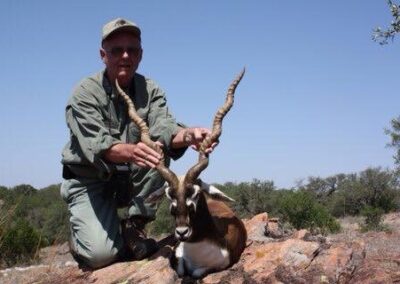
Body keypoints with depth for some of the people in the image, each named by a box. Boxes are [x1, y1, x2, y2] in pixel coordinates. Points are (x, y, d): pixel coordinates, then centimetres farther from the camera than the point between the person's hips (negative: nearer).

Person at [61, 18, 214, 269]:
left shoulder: (150, 90, -5)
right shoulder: (85, 93, -16)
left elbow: (162, 126, -24)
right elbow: (96, 145, -30)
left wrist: (188, 135, -49)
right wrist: (129, 152, -52)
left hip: (131, 180, 4)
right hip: (89, 181, -4)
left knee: (159, 149, -26)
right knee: (101, 254, -24)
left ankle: (133, 225, -13)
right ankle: (84, 233, 13)